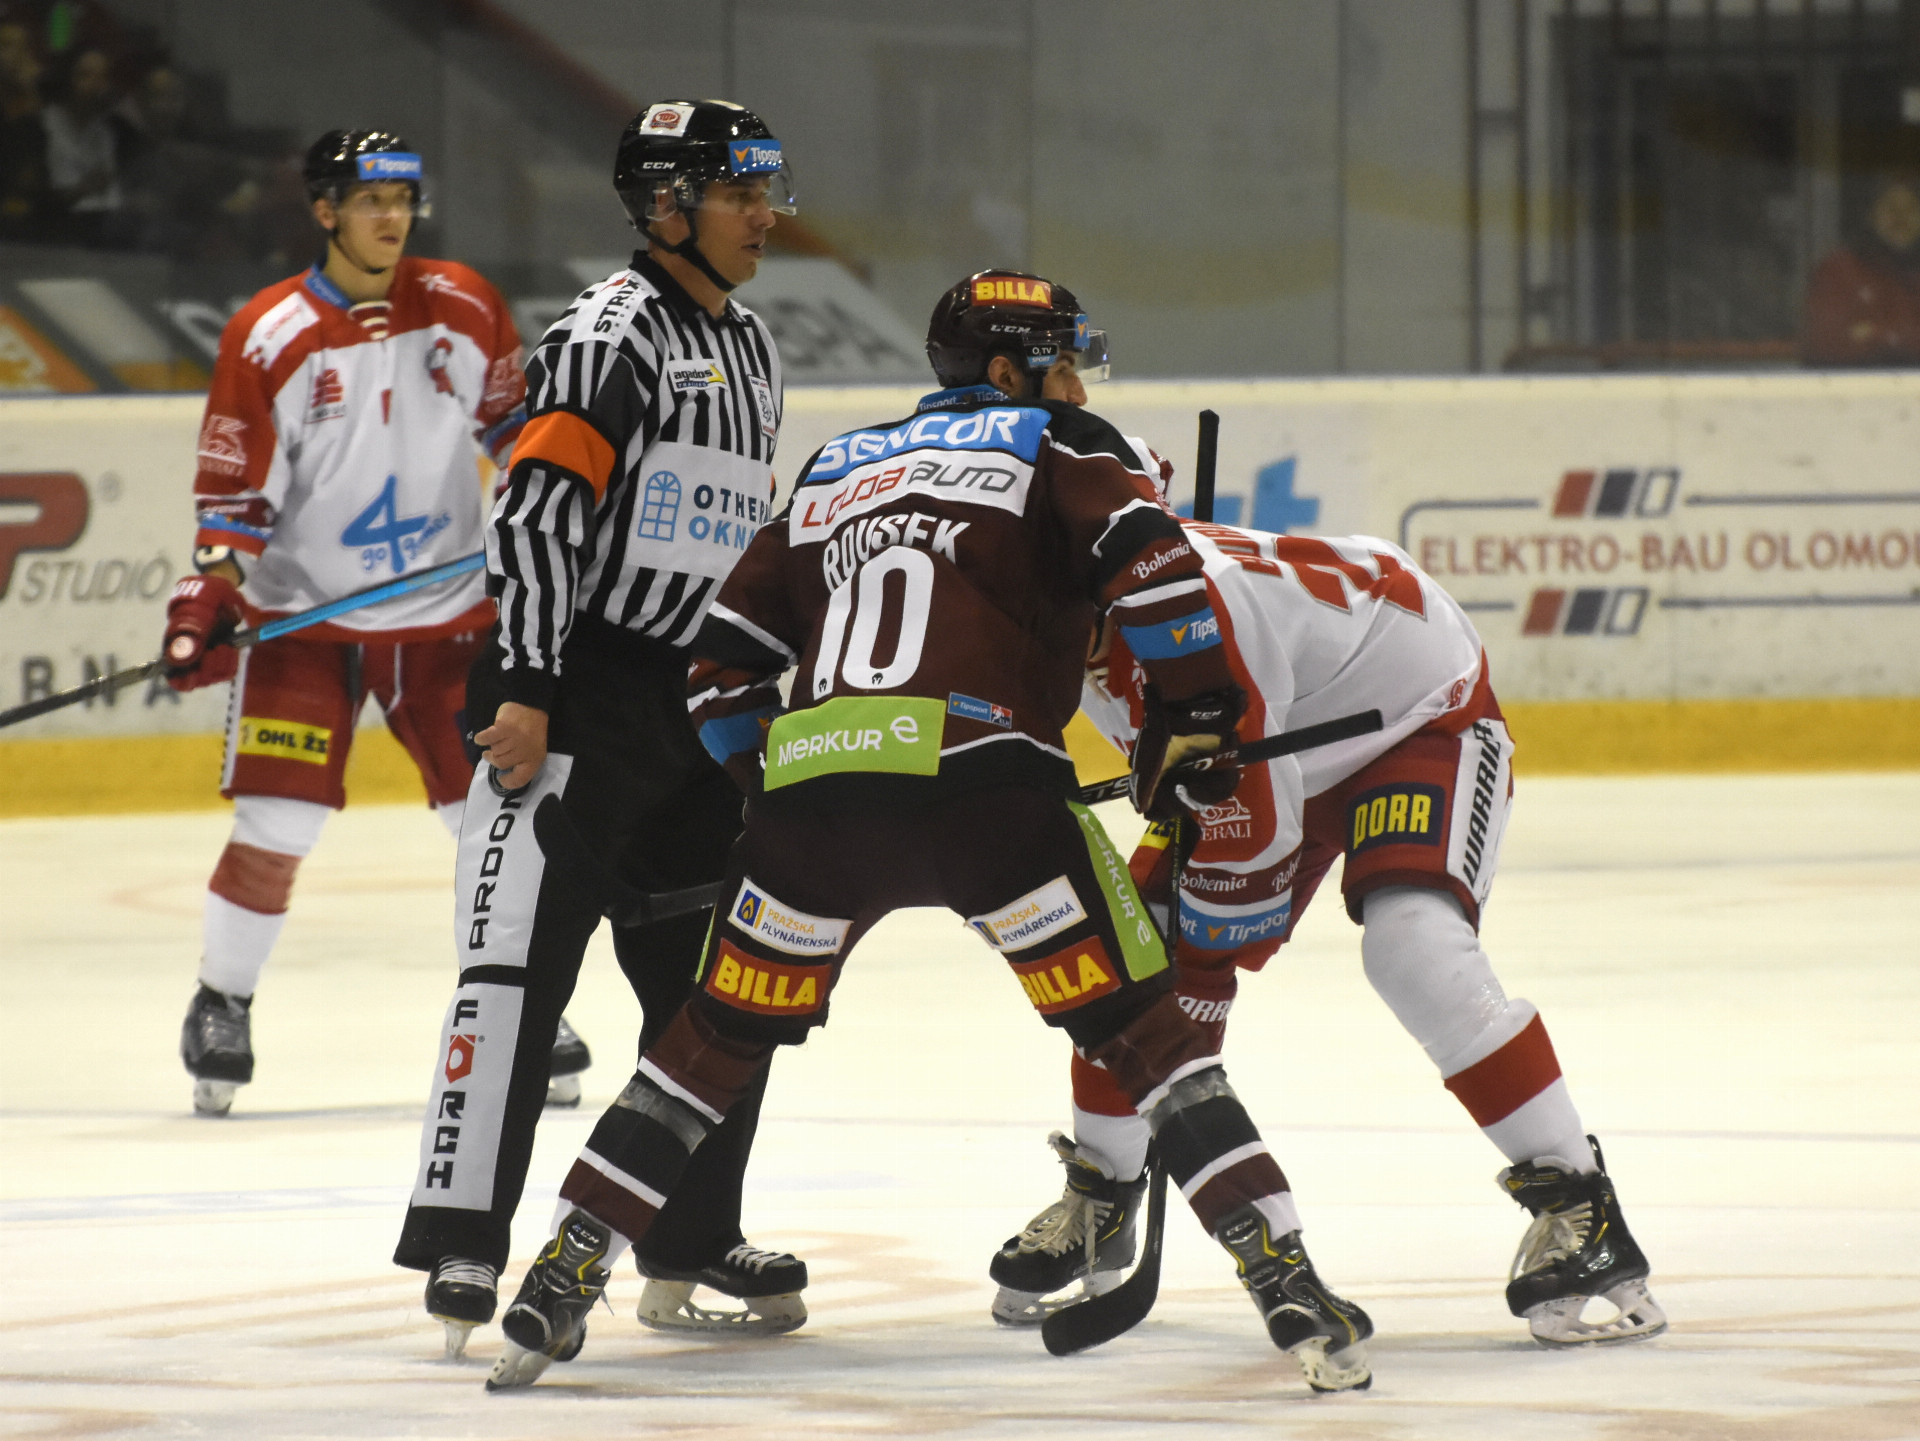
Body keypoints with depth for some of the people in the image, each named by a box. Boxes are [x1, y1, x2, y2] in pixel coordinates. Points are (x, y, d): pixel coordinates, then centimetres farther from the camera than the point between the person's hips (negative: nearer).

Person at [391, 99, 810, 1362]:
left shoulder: (749, 350, 17)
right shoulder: (612, 334, -11)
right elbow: (537, 508, -18)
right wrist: (524, 686, -25)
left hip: (698, 699, 9)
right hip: (574, 695, -9)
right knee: (522, 956, -14)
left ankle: (691, 1246, 22)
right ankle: (460, 1237, -17)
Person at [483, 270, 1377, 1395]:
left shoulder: (840, 467, 30)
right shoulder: (1052, 445, 15)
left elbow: (730, 648, 29)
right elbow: (1145, 551, -5)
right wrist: (1198, 710, 3)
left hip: (812, 780, 4)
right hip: (979, 775, -4)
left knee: (718, 1039, 19)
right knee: (1142, 1028, 1)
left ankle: (558, 1289, 15)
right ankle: (1288, 1287, -8)